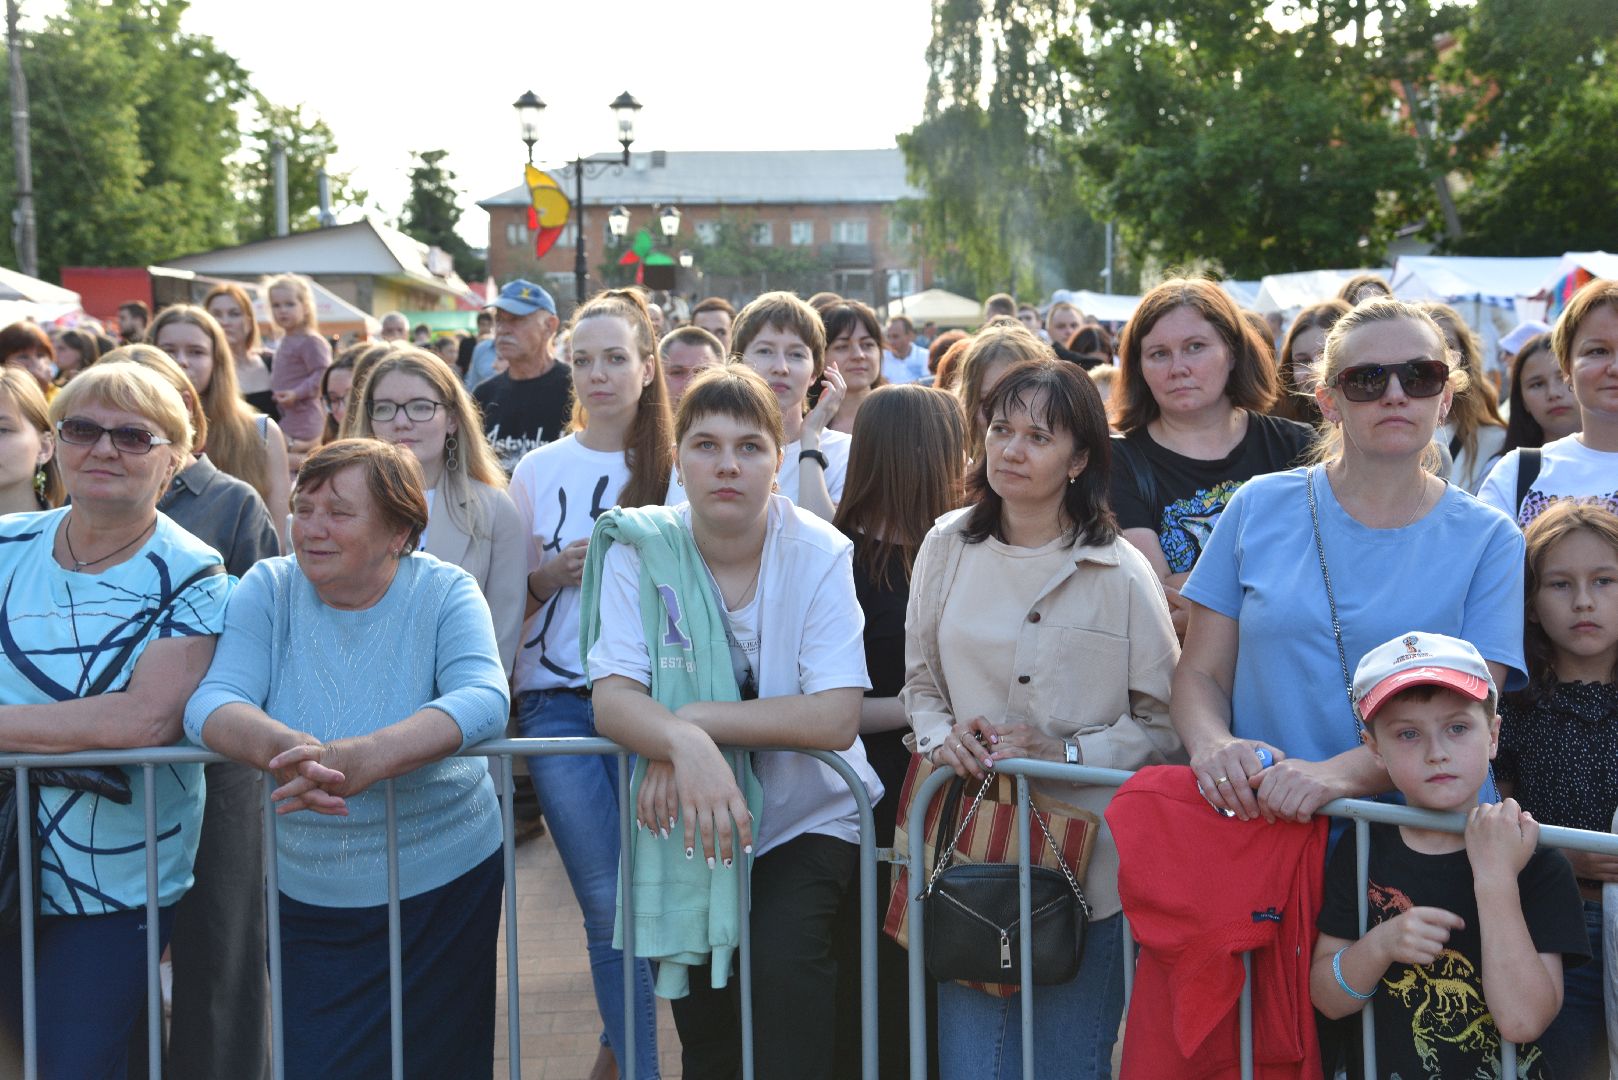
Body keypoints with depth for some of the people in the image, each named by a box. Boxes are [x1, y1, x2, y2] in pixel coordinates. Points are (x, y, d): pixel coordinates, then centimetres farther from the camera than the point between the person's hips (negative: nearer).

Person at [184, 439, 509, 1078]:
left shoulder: (445, 592, -8)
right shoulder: (268, 588, -2)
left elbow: (484, 700, -25)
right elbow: (210, 702, -14)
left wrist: (363, 759, -42)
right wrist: (283, 748, -38)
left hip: (442, 887, -1)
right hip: (308, 899, 2)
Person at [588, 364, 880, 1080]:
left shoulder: (819, 553, -13)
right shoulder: (641, 550, -8)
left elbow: (835, 718, -21)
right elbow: (611, 698, -18)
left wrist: (692, 721, -27)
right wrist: (685, 745, -38)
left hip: (808, 815, -2)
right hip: (690, 828, 2)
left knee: (783, 961, -25)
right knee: (704, 1021, 0)